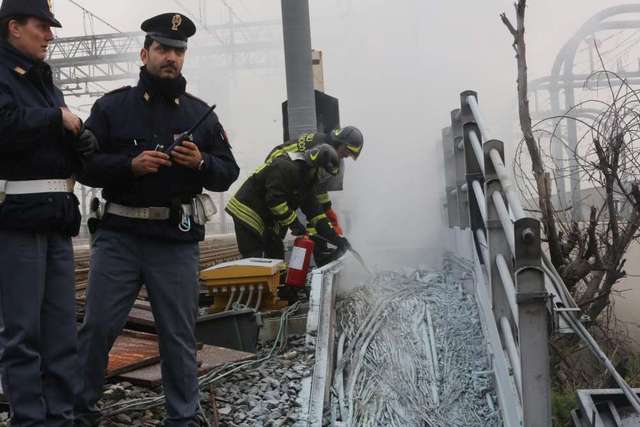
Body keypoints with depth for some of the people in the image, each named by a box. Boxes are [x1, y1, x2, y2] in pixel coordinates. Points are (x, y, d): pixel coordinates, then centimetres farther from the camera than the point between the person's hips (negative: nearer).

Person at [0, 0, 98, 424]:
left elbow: (73, 153, 20)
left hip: (57, 216, 8)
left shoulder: (46, 82, 20)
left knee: (62, 327, 9)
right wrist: (56, 119, -11)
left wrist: (83, 142, -1)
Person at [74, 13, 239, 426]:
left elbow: (228, 172, 9)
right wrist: (130, 164, -16)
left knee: (179, 335, 7)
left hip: (177, 240, 1)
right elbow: (85, 164, 0)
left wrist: (201, 163, -12)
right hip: (118, 235, 0)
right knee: (97, 327, 5)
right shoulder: (112, 106, 5)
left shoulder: (201, 113, 10)